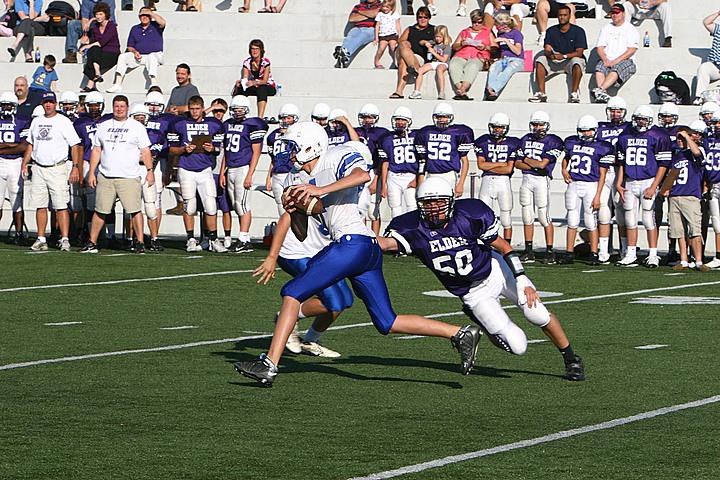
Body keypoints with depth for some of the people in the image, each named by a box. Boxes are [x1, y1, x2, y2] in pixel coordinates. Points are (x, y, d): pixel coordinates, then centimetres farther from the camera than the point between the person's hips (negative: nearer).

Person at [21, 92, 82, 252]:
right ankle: (41, 239, 11)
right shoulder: (36, 122, 14)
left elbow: (75, 146, -5)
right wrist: (24, 164, 14)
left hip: (57, 168, -5)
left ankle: (65, 239, -10)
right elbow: (31, 145, 22)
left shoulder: (64, 122, -3)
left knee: (61, 205, -9)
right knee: (40, 206, 6)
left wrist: (75, 167, -12)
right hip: (38, 169, 6)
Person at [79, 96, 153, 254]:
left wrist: (150, 170, -4)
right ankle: (92, 243, 10)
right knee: (100, 211, 4)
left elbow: (145, 151, 5)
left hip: (129, 177, -3)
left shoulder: (137, 127, 6)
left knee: (135, 210, -9)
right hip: (105, 177, 3)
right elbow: (96, 150, 17)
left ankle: (140, 242, -3)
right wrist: (91, 172, 11)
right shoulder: (103, 127, 14)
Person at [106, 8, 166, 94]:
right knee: (122, 56, -18)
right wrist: (135, 52, -5)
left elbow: (162, 22, -19)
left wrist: (151, 13, -8)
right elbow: (130, 47, 19)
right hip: (139, 56, 4)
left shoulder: (155, 26, 7)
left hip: (155, 55, -4)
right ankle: (117, 85, -24)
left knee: (151, 57, -39)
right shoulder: (135, 29, 19)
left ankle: (154, 84, -48)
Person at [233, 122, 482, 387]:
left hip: (354, 243, -10)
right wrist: (297, 208, 5)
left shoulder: (336, 157, 0)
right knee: (388, 323, 8)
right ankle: (461, 334, 6)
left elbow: (362, 175, -23)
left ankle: (269, 364, -10)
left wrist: (319, 191, -25)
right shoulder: (312, 181, 26)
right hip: (369, 252, 10)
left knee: (292, 293, -8)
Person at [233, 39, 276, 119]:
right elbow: (244, 79, -9)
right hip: (255, 88, 4)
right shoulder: (247, 62, -4)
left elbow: (265, 81, -22)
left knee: (261, 89, -39)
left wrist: (254, 83, -41)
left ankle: (260, 118, -50)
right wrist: (240, 82, -33)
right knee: (240, 88, -24)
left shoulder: (265, 62, -16)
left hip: (269, 87, -4)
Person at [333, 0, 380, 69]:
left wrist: (360, 12, 12)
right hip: (357, 29, 3)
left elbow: (374, 14, -5)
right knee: (350, 37, -33)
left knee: (362, 35, -39)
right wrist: (367, 16, 7)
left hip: (371, 30, -3)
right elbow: (351, 18, 11)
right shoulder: (358, 6, 29)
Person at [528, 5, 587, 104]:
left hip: (570, 60, -3)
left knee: (577, 61, -37)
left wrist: (564, 56, -29)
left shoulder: (578, 31, -4)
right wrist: (549, 54, -28)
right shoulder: (551, 31, 7)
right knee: (540, 59, -23)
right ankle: (541, 93, -28)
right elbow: (547, 49, -3)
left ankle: (575, 93, -35)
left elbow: (579, 53, -13)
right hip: (554, 62, 3)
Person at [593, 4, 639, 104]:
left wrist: (616, 61, -15)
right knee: (599, 68, -30)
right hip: (607, 60, 4)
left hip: (626, 61, -4)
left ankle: (600, 89, -55)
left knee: (616, 69, -37)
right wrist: (605, 60, -8)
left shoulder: (631, 30, 7)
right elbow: (600, 48, 14)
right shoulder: (606, 29, 22)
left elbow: (631, 50, -4)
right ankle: (603, 94, -47)